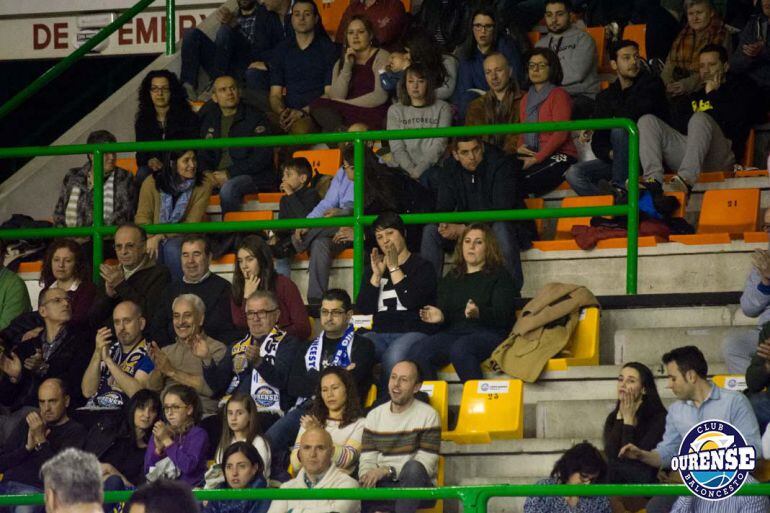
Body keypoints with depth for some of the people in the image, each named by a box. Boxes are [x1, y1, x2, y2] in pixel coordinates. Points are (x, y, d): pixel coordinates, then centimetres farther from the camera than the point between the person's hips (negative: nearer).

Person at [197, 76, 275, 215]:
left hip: (253, 177, -5)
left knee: (228, 189, -37)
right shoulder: (210, 119, 19)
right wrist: (207, 172, -4)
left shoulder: (255, 117, 1)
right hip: (218, 176, 5)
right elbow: (203, 153, 20)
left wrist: (230, 173, -13)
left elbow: (263, 156, -7)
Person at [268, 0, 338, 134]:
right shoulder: (282, 49, 19)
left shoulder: (328, 48, 8)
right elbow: (275, 95, 14)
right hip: (289, 112, 3)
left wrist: (303, 112, -13)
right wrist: (282, 112, -9)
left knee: (301, 127, -41)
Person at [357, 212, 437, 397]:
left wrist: (394, 268, -5)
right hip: (379, 333, 4)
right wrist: (377, 274, 2)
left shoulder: (422, 267, 8)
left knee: (394, 356, -39)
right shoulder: (372, 270, 22)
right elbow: (363, 309, 10)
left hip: (413, 332, -4)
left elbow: (411, 301, -9)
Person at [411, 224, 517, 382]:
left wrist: (479, 313, -25)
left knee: (460, 349, -39)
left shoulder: (499, 276, 10)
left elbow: (502, 316, -4)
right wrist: (440, 317, -7)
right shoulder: (451, 279, 27)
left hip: (488, 333, -4)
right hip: (453, 332, 4)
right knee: (417, 352, -26)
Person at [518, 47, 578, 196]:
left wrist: (537, 158, -16)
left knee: (524, 183, -31)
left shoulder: (559, 95, -1)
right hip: (531, 155, 6)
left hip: (558, 156, -6)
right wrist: (520, 147, -1)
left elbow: (560, 134, -10)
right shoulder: (526, 99, 22)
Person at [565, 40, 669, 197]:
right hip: (615, 161, 5)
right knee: (574, 174, -16)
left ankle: (620, 189, -31)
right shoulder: (606, 97, 15)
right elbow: (598, 142, 8)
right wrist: (609, 153, -16)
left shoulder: (652, 84, 3)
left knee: (619, 130, -32)